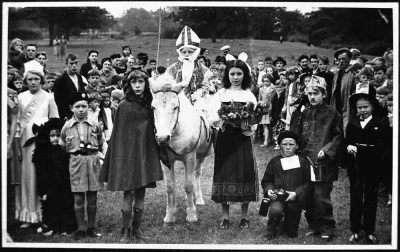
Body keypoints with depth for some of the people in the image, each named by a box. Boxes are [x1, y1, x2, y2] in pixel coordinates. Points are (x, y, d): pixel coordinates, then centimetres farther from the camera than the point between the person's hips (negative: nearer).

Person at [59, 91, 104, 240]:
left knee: (92, 198, 6)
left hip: (93, 160, 1)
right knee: (78, 198, 1)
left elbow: (100, 144, 14)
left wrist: (93, 153, 7)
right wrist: (74, 153, 7)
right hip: (76, 161, -1)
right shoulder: (67, 126, 0)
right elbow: (63, 147, 12)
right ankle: (80, 229, 10)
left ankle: (91, 228, 17)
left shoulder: (95, 125, 1)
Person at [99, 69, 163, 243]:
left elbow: (152, 131, 12)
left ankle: (137, 228, 21)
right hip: (128, 154, -4)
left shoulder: (149, 106, 7)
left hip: (146, 154, 4)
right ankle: (125, 231, 9)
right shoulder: (124, 106, -4)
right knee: (128, 194, -3)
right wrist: (118, 156, -8)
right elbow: (118, 134, -3)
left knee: (141, 195, 8)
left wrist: (155, 154, 9)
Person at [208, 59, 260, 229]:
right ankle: (225, 216, 11)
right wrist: (224, 120, -21)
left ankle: (244, 216, 11)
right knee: (224, 173, 0)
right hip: (224, 138, 0)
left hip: (243, 139, 0)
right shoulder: (220, 94, 5)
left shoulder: (249, 95, 6)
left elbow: (255, 122, 2)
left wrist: (246, 125, -19)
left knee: (244, 173, 0)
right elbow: (212, 119, -3)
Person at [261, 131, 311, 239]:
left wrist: (296, 193, -14)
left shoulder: (302, 162, 1)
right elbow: (266, 181, 11)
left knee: (292, 234, 7)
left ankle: (283, 226, 45)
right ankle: (271, 229, -4)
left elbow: (307, 183, 1)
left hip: (295, 199, 1)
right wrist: (269, 190, -10)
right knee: (276, 210, -37)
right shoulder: (274, 161, 4)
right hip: (277, 197, -1)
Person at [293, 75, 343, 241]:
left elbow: (338, 137, -3)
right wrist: (301, 154, 5)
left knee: (321, 197, -5)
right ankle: (313, 226, 22)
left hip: (323, 164, -5)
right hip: (306, 162, 5)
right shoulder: (305, 114, 11)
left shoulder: (332, 114, -2)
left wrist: (326, 150, -13)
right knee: (308, 197, 8)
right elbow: (298, 136, 16)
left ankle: (327, 228, 9)